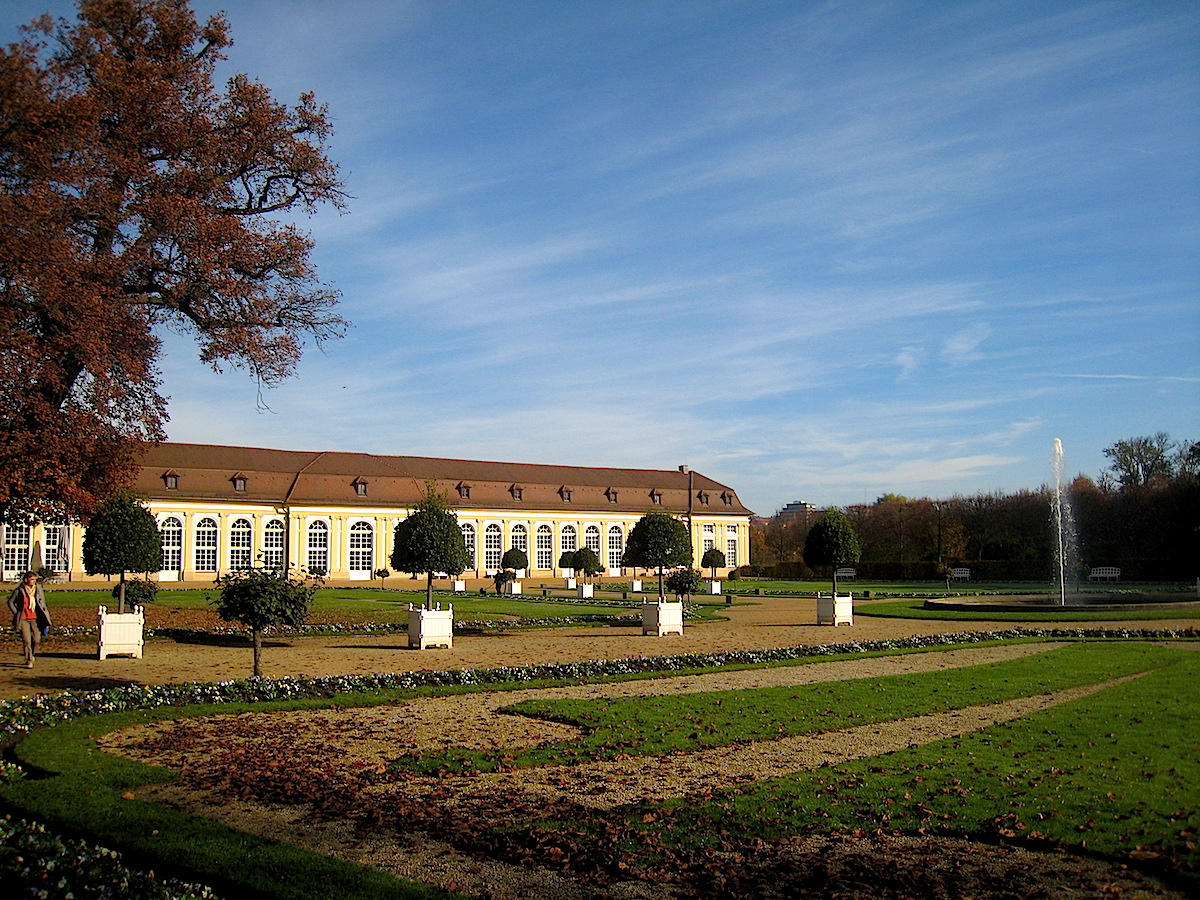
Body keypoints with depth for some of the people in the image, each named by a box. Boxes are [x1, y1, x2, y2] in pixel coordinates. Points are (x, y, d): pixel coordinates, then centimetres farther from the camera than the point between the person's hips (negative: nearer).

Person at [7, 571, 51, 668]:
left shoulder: (38, 588, 4)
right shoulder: (19, 590, -3)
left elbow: (42, 601, 12)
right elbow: (10, 602, 9)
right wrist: (16, 613, 0)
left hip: (35, 618, 2)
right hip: (23, 619, -2)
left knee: (36, 640, 1)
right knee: (26, 641, -5)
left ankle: (32, 654, 29)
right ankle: (29, 661, 3)